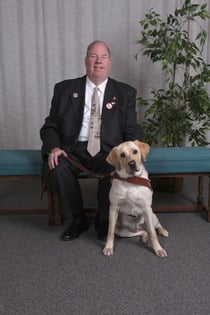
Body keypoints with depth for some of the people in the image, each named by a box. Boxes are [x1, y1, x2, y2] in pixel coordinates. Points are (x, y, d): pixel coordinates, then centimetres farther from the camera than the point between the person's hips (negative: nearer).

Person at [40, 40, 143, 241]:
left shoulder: (125, 93, 11)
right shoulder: (64, 89, 11)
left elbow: (132, 131, 7)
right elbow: (50, 125, 9)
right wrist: (54, 147, -12)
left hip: (108, 151, 0)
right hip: (73, 149, 1)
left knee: (115, 170, -32)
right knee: (58, 168, -30)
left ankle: (103, 222, -3)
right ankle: (78, 220, -4)